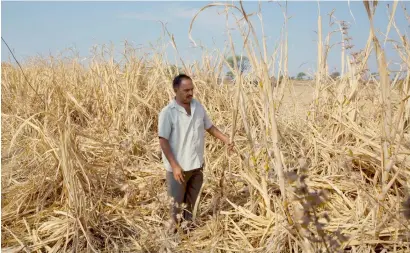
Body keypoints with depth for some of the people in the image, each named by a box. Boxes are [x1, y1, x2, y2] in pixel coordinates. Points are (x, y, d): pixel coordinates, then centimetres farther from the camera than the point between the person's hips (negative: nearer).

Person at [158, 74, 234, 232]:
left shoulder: (198, 106, 1)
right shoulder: (167, 112, -15)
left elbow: (210, 127, 13)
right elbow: (163, 141, -16)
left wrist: (226, 140, 0)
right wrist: (174, 166, -20)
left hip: (197, 164, 5)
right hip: (179, 166, -5)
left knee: (191, 199, 21)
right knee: (177, 201, 9)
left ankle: (188, 223, 40)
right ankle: (175, 229, 27)